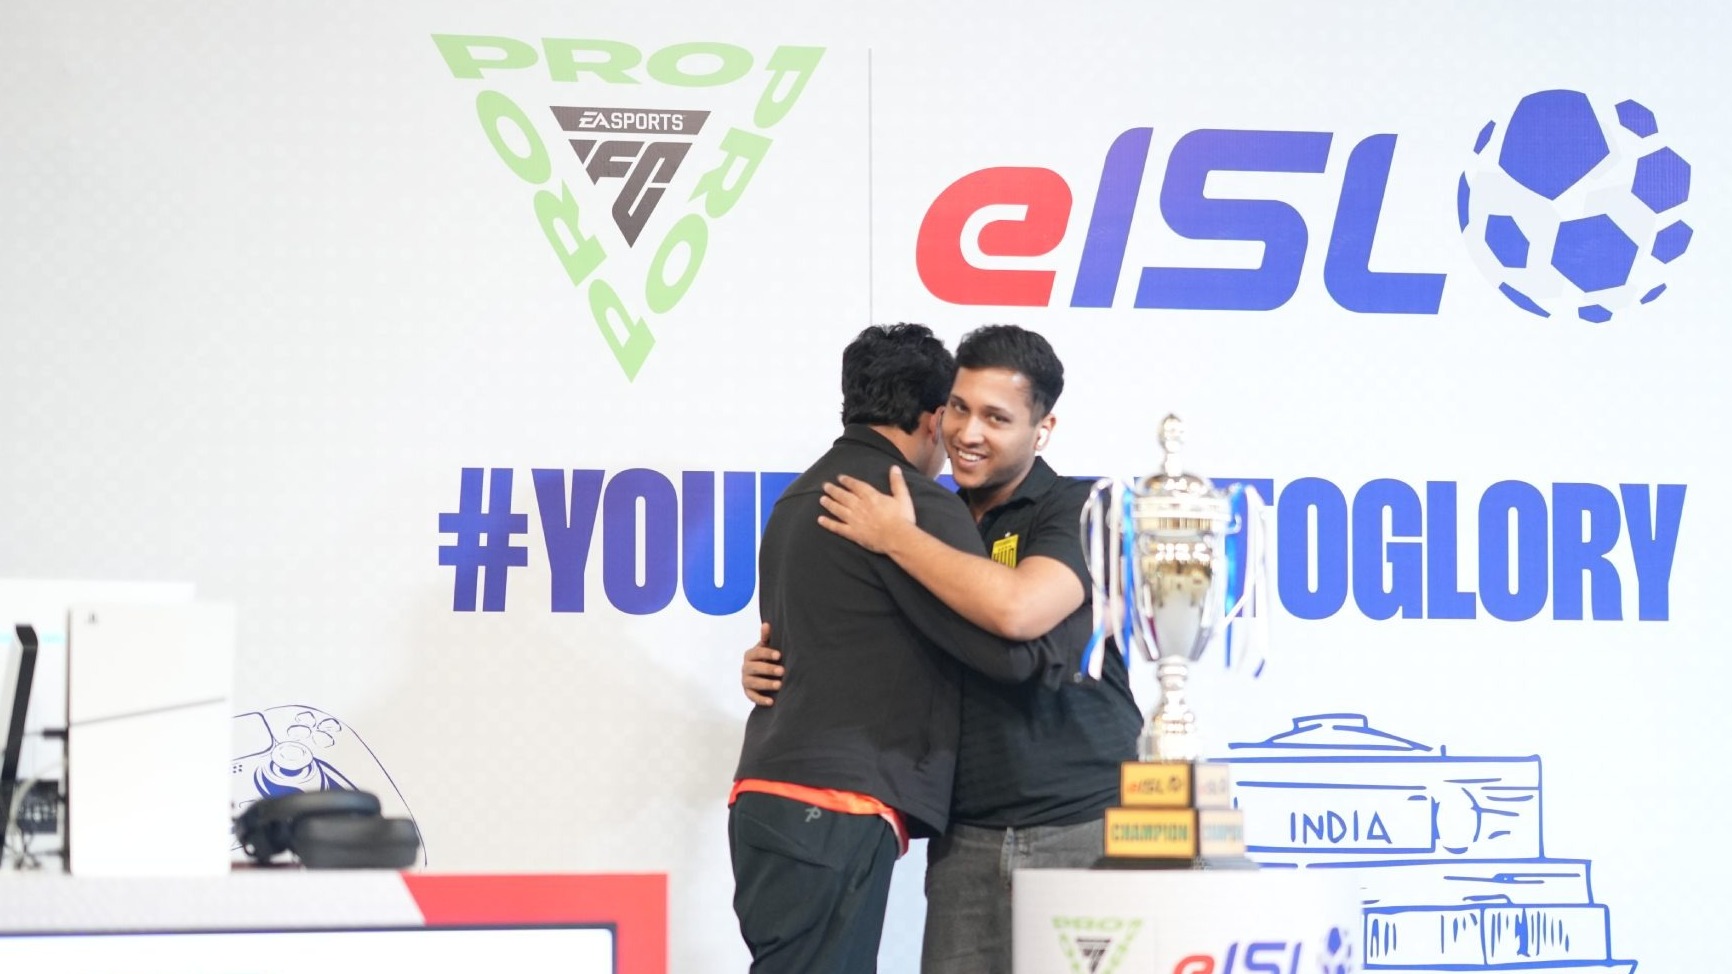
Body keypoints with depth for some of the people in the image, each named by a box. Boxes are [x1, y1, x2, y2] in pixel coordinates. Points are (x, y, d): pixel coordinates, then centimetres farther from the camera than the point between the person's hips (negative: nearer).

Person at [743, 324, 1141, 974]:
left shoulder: (1076, 510, -4)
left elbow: (1018, 609, -25)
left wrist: (896, 538, -14)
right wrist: (770, 665, 2)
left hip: (1082, 828, -5)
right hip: (968, 839, 5)